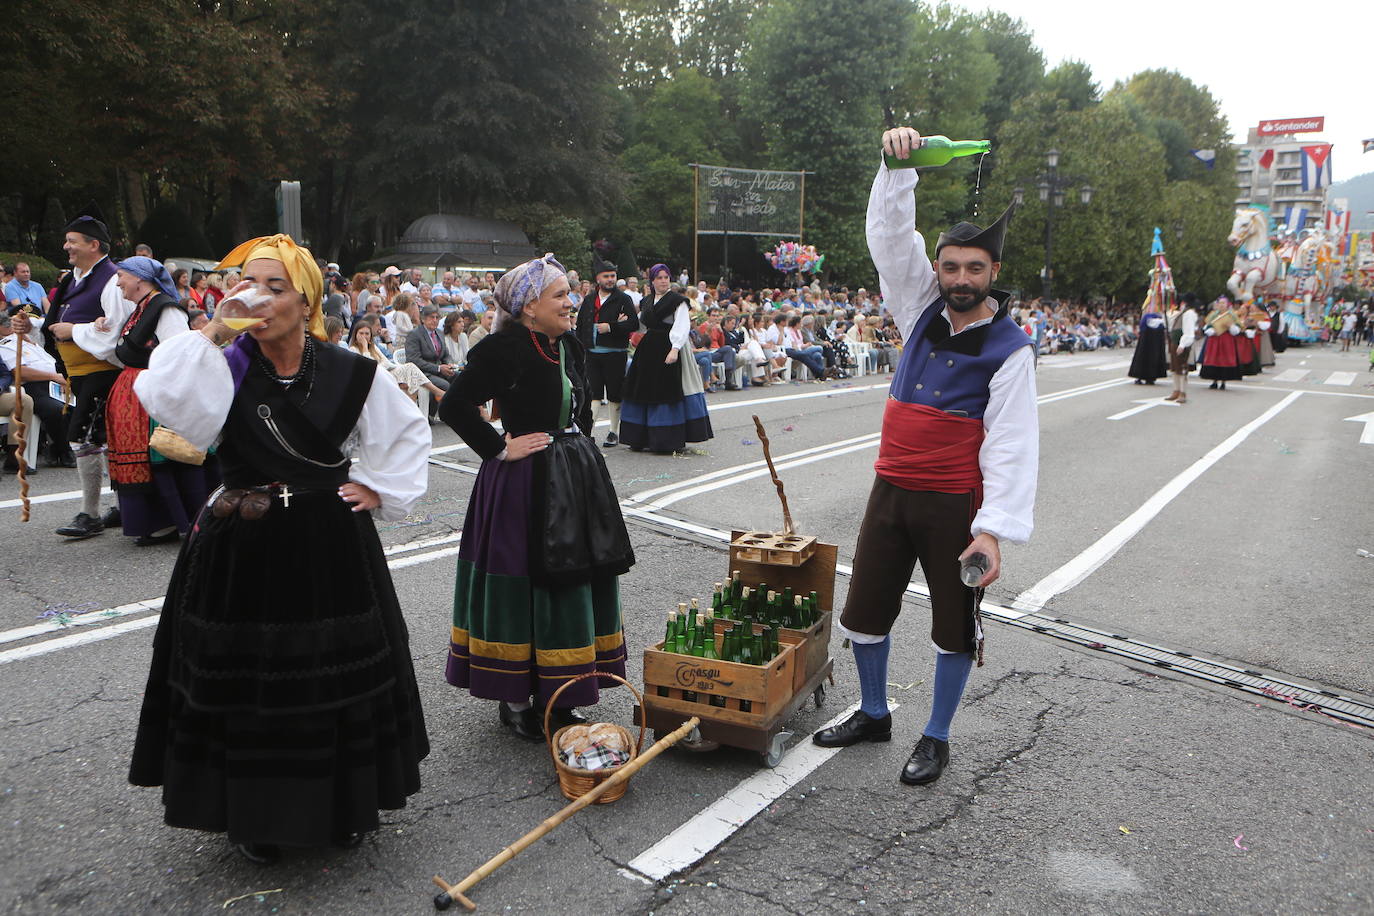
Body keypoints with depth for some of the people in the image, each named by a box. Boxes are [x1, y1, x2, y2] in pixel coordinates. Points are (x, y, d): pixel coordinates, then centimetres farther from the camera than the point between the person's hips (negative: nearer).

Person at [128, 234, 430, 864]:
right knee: (247, 684, 8)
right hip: (242, 552, -1)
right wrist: (213, 332, -24)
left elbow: (407, 433, 12)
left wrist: (379, 489, 2)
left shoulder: (351, 373, -2)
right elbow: (162, 399, -25)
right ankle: (254, 815, 29)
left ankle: (348, 802, 32)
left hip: (331, 549, 1)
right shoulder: (225, 367, -4)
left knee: (340, 679, 12)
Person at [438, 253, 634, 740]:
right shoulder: (503, 349, -15)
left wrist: (579, 446, 15)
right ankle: (515, 700, 15)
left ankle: (554, 699, 25)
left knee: (576, 584, 11)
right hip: (525, 483, -8)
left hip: (575, 478, 8)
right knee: (523, 588, -1)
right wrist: (500, 449, -15)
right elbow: (454, 406, -18)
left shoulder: (568, 345, 10)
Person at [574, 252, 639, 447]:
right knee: (594, 393, 0)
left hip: (615, 354, -3)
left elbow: (634, 324, -10)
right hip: (592, 354, 4)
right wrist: (583, 344, 9)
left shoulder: (623, 299, -1)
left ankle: (614, 432, 12)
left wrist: (611, 327, -19)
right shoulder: (589, 301, 14)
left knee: (614, 394, 2)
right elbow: (580, 325, 21)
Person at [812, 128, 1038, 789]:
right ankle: (873, 715, 36)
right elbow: (890, 235, 0)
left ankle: (936, 737, 29)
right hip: (892, 491, 5)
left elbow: (1010, 445, -14)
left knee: (955, 627, 9)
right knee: (864, 611, 13)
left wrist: (993, 529, -22)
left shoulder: (1009, 349, -9)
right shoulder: (922, 310, 5)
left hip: (956, 506, -5)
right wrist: (897, 165, -15)